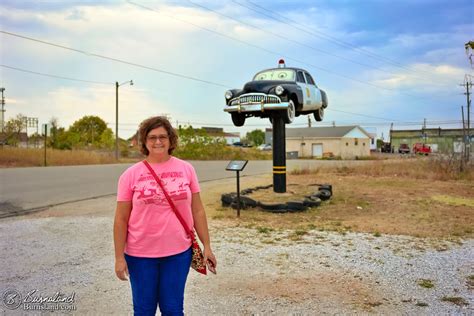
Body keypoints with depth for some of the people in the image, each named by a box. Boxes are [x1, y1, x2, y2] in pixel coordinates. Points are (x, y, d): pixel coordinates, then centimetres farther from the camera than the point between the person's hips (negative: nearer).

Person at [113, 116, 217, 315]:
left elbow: (197, 211, 3)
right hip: (140, 254, 0)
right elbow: (121, 219, -2)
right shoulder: (131, 174, -5)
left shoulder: (186, 169, -1)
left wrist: (206, 246, 2)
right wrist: (119, 256, -4)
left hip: (178, 252, 1)